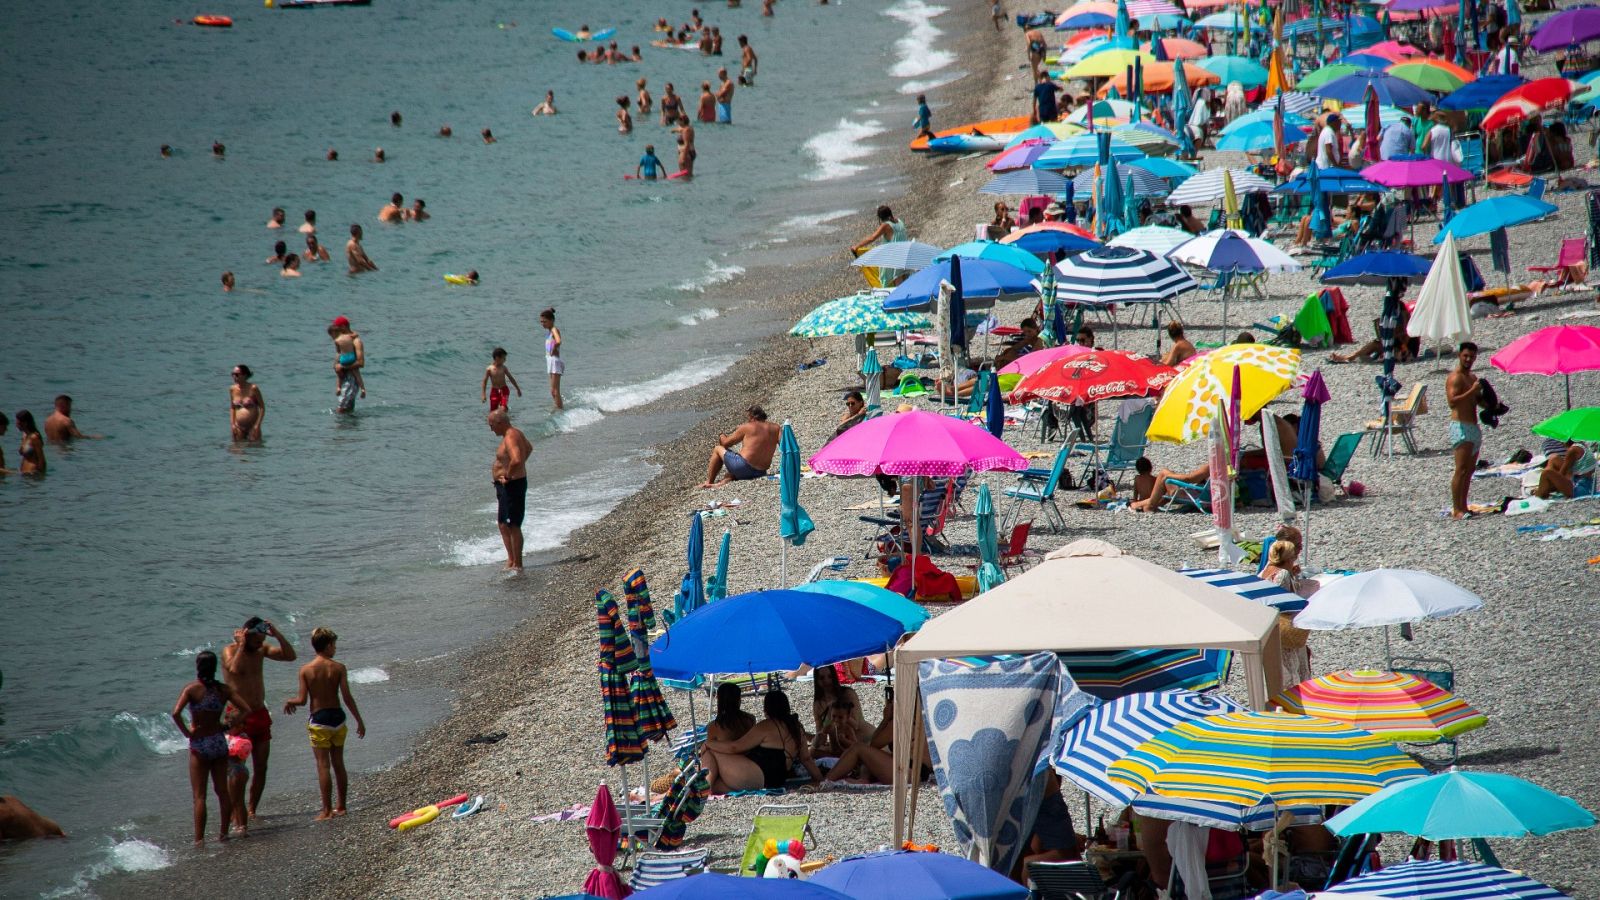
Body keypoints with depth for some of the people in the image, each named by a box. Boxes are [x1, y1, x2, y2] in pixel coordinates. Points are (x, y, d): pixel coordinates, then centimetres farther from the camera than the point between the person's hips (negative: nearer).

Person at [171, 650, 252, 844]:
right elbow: (248, 709, -5)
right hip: (219, 742, 3)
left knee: (199, 796, -1)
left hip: (199, 744, -3)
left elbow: (176, 713, -26)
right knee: (222, 791, 17)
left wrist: (187, 732, -12)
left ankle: (199, 839, -5)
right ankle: (224, 832, 22)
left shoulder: (191, 689, -12)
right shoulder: (224, 689, -1)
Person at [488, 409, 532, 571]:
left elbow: (516, 460, -38)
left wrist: (508, 476, -23)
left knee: (513, 526, -6)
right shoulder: (516, 433, 10)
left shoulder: (510, 438, -22)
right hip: (504, 486, 11)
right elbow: (529, 448, 30)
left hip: (512, 485, -11)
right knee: (503, 524, 19)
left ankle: (517, 564, -2)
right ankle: (511, 559, 26)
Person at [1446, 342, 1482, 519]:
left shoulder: (1472, 378, 18)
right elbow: (1453, 401, -25)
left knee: (1469, 470, 10)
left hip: (1474, 427, 10)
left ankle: (1463, 506, 15)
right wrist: (1472, 391, -27)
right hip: (1461, 427, -10)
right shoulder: (1455, 378, -11)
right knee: (1461, 470, -14)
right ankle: (1456, 509, -15)